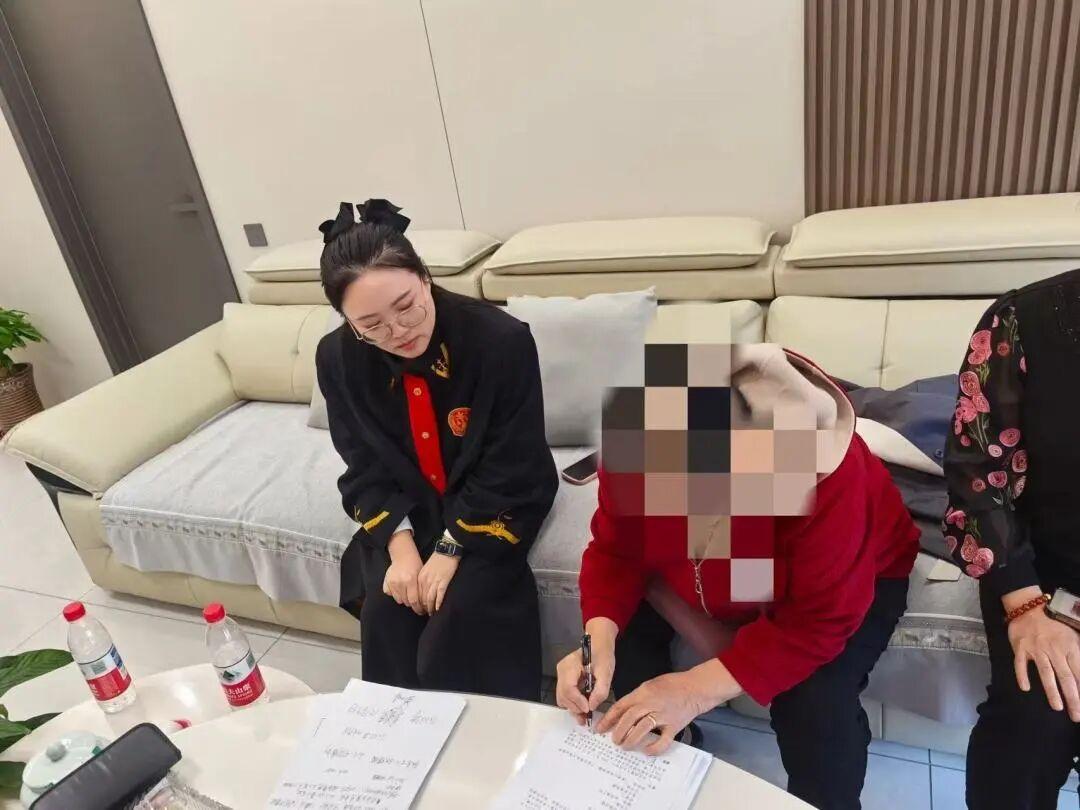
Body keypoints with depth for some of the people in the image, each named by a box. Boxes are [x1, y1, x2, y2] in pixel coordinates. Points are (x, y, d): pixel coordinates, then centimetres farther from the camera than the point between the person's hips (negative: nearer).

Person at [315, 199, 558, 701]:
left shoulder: (503, 340, -26)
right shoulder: (337, 359, -14)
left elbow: (512, 471, -19)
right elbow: (366, 468, -5)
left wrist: (451, 549, -21)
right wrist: (400, 545, -19)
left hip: (493, 505, -3)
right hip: (410, 509, 4)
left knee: (460, 612, -22)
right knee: (385, 611, -15)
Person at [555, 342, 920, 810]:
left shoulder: (827, 478, -42)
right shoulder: (632, 448, -30)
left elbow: (819, 623, -33)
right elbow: (615, 551, -17)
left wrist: (697, 690, -40)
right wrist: (599, 641, -36)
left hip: (847, 579, -3)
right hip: (711, 574, 4)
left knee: (817, 710, -28)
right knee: (622, 634, -14)